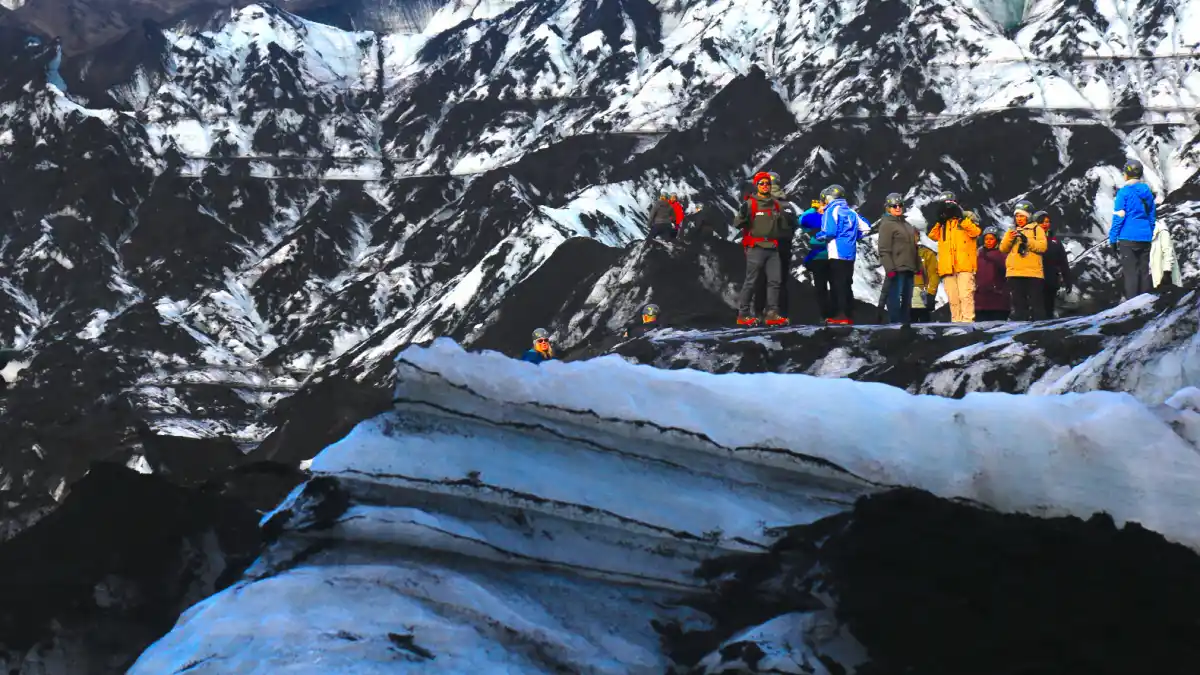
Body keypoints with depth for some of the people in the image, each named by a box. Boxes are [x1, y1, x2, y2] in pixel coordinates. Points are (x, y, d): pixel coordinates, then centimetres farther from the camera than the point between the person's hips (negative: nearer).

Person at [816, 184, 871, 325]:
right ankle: (848, 315, 14)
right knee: (847, 285, 12)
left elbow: (829, 232, -18)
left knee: (837, 285, -7)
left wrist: (818, 237, 0)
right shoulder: (851, 212, 15)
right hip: (850, 255, 7)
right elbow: (865, 227, 19)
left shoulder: (832, 210, -8)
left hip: (837, 255, -7)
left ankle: (840, 315, -12)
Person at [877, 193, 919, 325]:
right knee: (895, 298, -9)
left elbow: (913, 247, 25)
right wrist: (890, 268, -20)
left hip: (909, 269, 8)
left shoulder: (906, 225, 21)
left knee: (907, 299, 11)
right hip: (897, 269, -8)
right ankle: (894, 323, -9)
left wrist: (918, 266, 20)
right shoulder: (886, 224, -5)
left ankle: (906, 322, 16)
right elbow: (884, 250, -13)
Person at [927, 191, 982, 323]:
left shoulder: (967, 217, 4)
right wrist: (938, 221, 2)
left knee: (965, 295, -14)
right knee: (953, 298, 6)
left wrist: (961, 219, -14)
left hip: (964, 265, -6)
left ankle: (967, 321, -18)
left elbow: (976, 231, -10)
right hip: (947, 266, 6)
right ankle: (956, 322, 9)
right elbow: (933, 235, 12)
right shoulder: (942, 223, 20)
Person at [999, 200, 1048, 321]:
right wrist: (1010, 238, -7)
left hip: (1033, 273, -4)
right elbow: (1003, 249, 11)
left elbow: (1042, 247, -6)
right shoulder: (1011, 231, 19)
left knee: (1036, 303, -4)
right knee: (1018, 303, 5)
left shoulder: (1036, 229, 7)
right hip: (1014, 273, 4)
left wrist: (1027, 240, -17)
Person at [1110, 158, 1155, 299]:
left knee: (1130, 273, -5)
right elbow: (1152, 217, 16)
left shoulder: (1124, 192, -7)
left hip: (1128, 238, -5)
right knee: (1144, 272, 9)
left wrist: (1113, 238, -4)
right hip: (1145, 238, 5)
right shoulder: (1148, 192, 10)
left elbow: (1119, 217, -9)